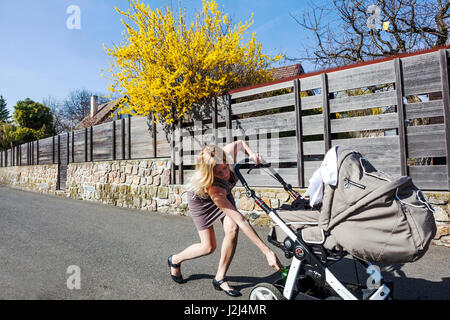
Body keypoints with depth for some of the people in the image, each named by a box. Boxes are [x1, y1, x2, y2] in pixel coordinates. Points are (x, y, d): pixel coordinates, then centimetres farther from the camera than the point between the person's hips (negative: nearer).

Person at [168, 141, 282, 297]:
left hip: (223, 194, 5)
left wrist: (251, 153, -28)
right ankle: (175, 260, 27)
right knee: (209, 247, -4)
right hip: (201, 198, -5)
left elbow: (241, 142, -6)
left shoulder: (229, 151, -33)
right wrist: (267, 252, -47)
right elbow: (241, 221, -48)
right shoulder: (213, 187, -45)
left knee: (232, 229, -18)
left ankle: (220, 278, 1)